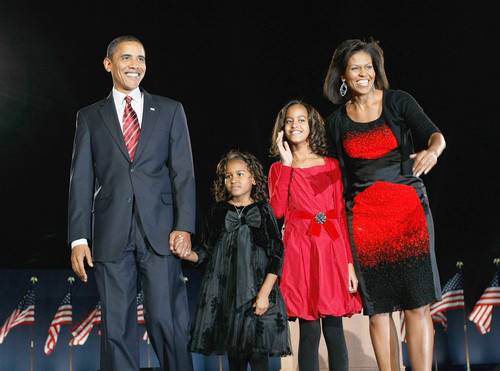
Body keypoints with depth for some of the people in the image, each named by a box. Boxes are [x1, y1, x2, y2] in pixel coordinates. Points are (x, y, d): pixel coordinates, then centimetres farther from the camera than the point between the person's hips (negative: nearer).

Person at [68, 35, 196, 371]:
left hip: (160, 232, -1)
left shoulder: (170, 111, 13)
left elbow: (183, 172, 6)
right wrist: (79, 238, -2)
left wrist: (184, 227, -7)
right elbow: (81, 179, 8)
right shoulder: (90, 117, 14)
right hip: (111, 237, 1)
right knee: (116, 327, 3)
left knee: (168, 323, -6)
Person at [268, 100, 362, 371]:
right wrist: (287, 165, -4)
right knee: (309, 331, -3)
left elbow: (341, 214, 7)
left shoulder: (331, 165, 12)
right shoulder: (278, 169, 12)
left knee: (334, 329, -1)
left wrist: (350, 262, -1)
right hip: (299, 247, -1)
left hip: (332, 247, 1)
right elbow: (276, 211, -5)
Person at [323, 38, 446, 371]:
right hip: (363, 213, 2)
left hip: (408, 204, -2)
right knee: (377, 308, 0)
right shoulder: (337, 121, 11)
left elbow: (434, 133, -9)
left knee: (418, 303, -10)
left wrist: (433, 150, -33)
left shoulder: (397, 101, 4)